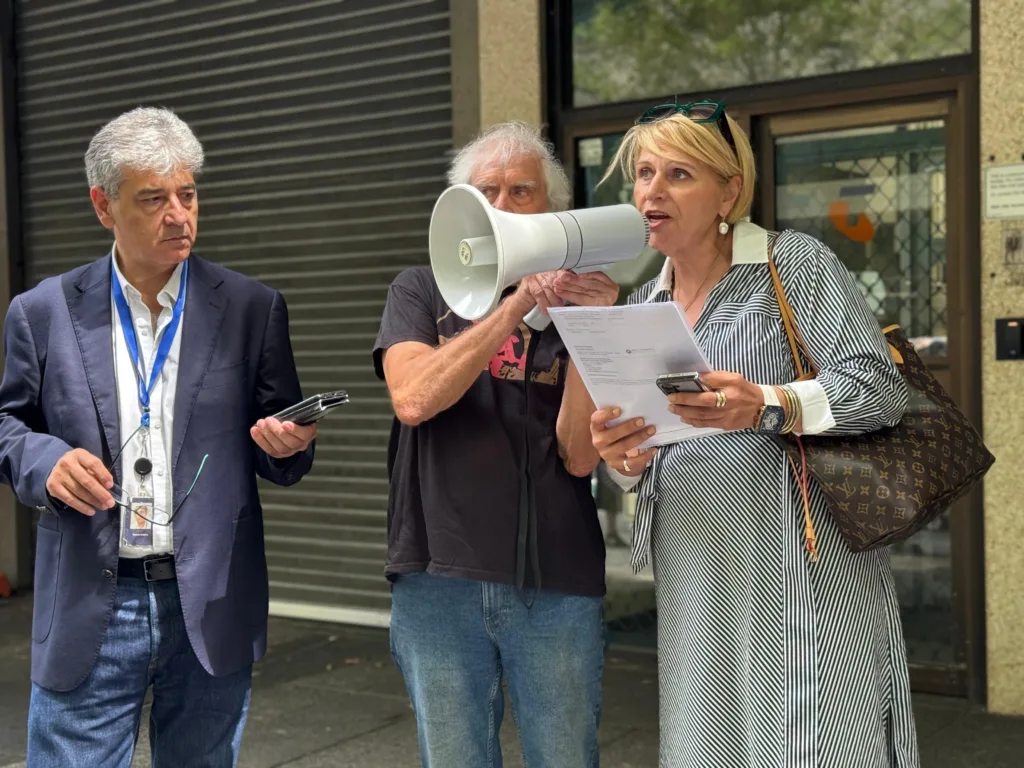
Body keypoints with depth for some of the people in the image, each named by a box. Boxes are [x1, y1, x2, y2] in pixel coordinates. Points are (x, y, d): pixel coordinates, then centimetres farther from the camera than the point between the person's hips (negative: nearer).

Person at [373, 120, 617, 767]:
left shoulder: (578, 305, 7)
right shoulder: (422, 292, 8)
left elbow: (581, 455, -4)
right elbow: (413, 398, -11)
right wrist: (516, 307, -16)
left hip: (557, 587, 0)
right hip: (440, 580, 0)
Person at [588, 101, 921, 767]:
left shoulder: (796, 263, -4)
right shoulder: (645, 306, 14)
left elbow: (881, 388, -11)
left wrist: (767, 407, -27)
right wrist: (625, 460, -5)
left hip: (802, 568, -5)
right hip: (696, 584, 6)